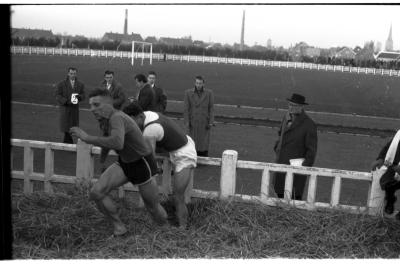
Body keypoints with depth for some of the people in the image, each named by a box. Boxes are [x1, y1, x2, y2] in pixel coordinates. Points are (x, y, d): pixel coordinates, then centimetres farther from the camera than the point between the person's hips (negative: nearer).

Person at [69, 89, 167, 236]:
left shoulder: (117, 118, -33)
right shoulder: (105, 119, -5)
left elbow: (118, 144, -54)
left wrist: (87, 138, -46)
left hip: (143, 165, -7)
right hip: (124, 163, 7)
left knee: (153, 207, 10)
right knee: (96, 192, -13)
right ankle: (119, 228, 5)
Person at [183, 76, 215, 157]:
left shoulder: (209, 93, -3)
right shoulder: (188, 93, -4)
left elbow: (211, 108, 0)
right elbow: (186, 108, -4)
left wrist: (211, 122, -7)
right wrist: (186, 123, -8)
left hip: (205, 122, 0)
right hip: (193, 122, 0)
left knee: (204, 143, 0)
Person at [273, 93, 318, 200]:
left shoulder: (309, 125, -14)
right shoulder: (287, 116, 6)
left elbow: (311, 150, -11)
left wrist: (305, 166, -13)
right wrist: (277, 147, 15)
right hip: (281, 163, 7)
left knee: (294, 198, -1)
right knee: (279, 192, 16)